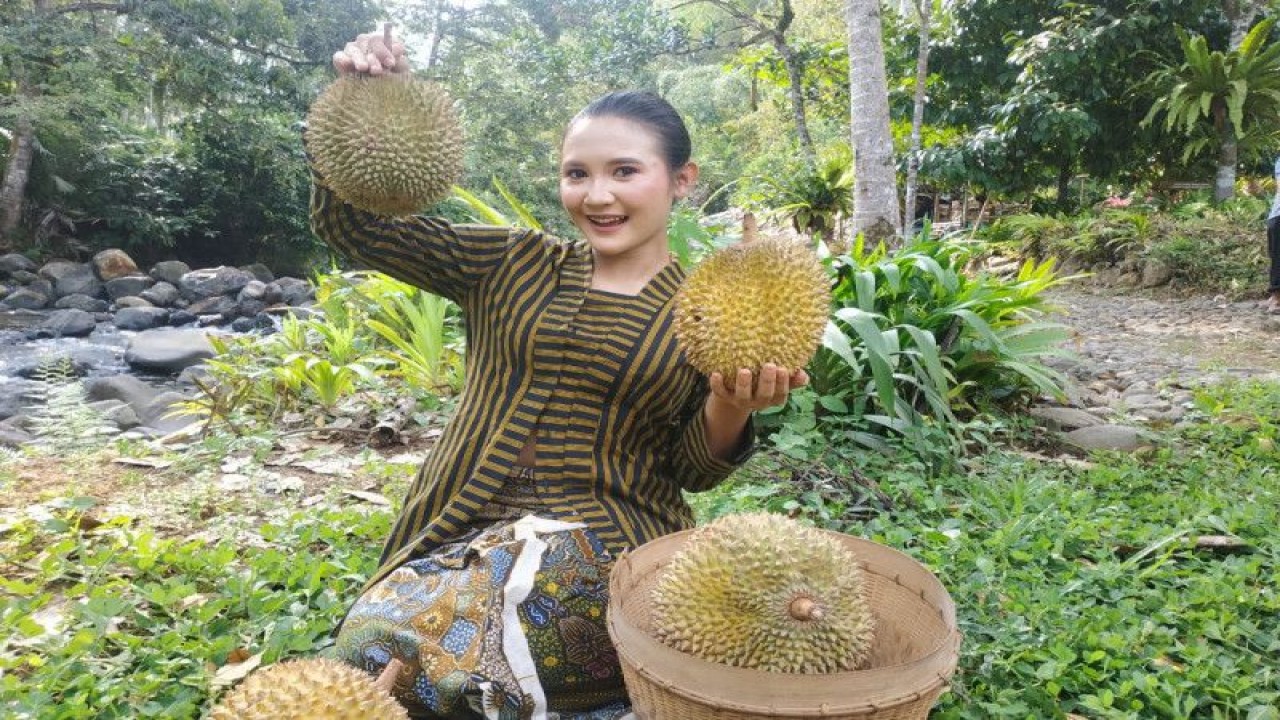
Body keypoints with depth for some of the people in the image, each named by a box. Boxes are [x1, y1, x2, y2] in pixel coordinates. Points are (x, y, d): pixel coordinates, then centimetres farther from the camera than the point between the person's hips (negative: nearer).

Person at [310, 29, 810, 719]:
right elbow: (352, 225, 5)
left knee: (387, 646, -23)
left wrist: (730, 408, -18)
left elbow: (688, 470, 3)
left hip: (609, 540, -3)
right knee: (372, 641, -24)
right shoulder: (516, 263, 6)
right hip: (469, 527, 4)